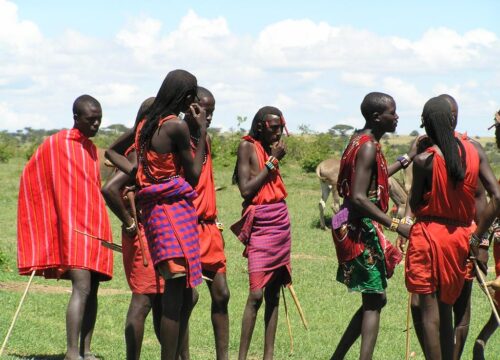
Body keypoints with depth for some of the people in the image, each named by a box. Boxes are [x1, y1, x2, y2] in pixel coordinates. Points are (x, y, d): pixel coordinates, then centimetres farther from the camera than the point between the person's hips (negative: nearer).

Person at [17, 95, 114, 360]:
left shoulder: (90, 148, 17)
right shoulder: (57, 144, -5)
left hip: (95, 227, 8)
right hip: (74, 228, -8)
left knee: (92, 289, 5)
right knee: (81, 287, -18)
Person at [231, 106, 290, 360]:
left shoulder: (272, 148, 14)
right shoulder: (247, 146, -4)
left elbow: (275, 187, 14)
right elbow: (246, 189, -13)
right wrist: (272, 161, -9)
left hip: (281, 222, 7)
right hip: (260, 225, -7)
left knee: (273, 294, 6)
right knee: (256, 294, -14)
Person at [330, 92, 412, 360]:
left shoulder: (361, 141, 14)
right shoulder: (369, 147, -17)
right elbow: (359, 198, -25)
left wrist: (406, 160, 29)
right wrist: (396, 225, -25)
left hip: (356, 227, 10)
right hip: (362, 228, -10)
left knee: (374, 300, 14)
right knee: (374, 301, -8)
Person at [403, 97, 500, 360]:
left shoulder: (424, 160, -13)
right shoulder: (474, 151, -1)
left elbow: (415, 205, -3)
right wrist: (477, 235, 2)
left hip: (428, 235, -5)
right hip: (459, 237, 5)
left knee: (428, 308, 0)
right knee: (445, 308, 17)